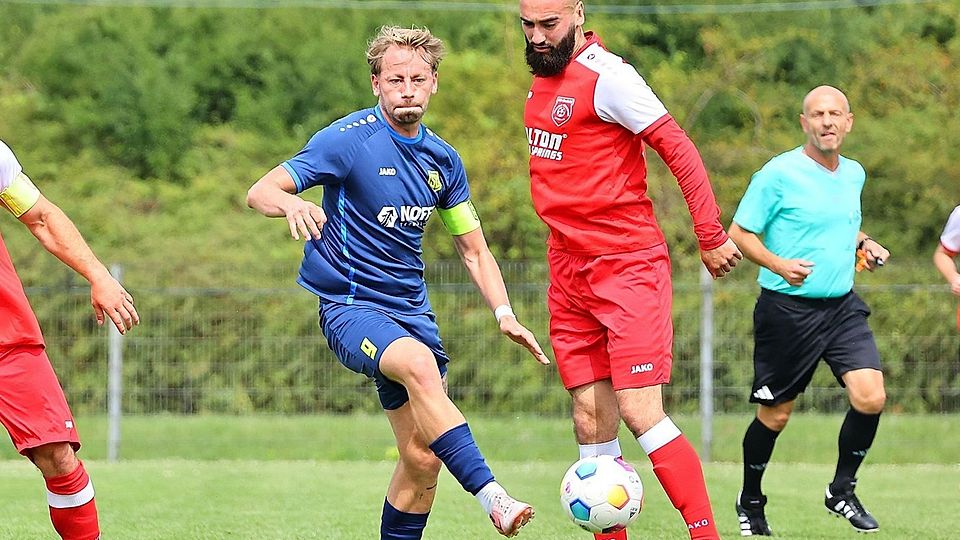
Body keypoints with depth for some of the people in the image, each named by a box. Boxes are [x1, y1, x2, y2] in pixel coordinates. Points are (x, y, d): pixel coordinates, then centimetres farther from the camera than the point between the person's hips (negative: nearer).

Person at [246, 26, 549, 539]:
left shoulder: (442, 160, 8)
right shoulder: (348, 140, -10)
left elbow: (474, 250, 16)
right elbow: (258, 192, -15)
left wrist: (504, 314, 0)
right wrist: (291, 203, -39)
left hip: (411, 311, 7)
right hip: (349, 305, -7)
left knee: (423, 459, 1)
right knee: (420, 365, -36)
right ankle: (491, 497, -44)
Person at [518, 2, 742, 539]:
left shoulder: (606, 76, -14)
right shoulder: (543, 79, 12)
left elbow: (679, 149, -14)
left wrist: (712, 237, -13)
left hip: (628, 267, -8)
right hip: (570, 273, 8)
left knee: (641, 414, -15)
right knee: (591, 423, 5)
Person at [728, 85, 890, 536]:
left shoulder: (854, 174, 9)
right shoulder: (779, 174, -11)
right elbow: (740, 232, -8)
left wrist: (864, 244, 7)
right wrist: (778, 264, -24)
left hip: (842, 306, 5)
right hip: (787, 309, -5)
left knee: (870, 397, -13)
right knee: (775, 415, 4)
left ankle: (841, 491, 8)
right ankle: (750, 502, 28)